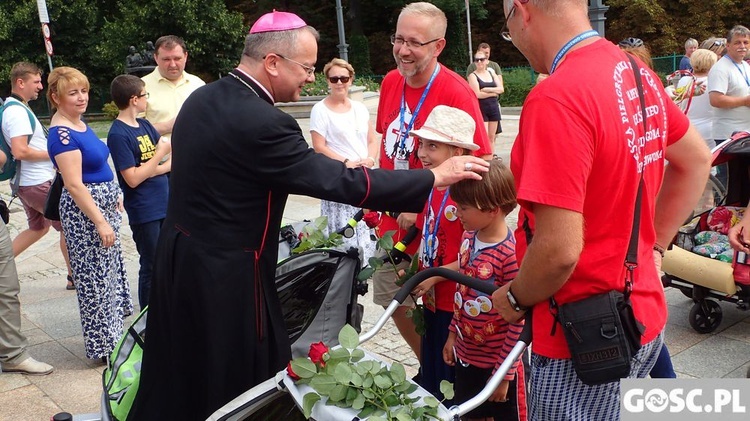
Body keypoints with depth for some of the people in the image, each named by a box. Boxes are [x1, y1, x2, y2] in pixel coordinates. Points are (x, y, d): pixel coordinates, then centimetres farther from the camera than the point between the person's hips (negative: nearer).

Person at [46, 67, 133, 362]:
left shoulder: (80, 125, 9)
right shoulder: (62, 134, -20)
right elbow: (74, 185, -23)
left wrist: (115, 202, 20)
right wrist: (101, 222, -23)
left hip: (105, 206, 10)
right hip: (85, 211, -10)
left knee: (112, 272, 19)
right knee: (96, 279, 0)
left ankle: (112, 333, 33)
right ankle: (104, 346, 13)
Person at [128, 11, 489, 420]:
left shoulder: (200, 99, 4)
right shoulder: (261, 122, -25)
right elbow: (341, 183, -24)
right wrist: (435, 177, -18)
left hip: (178, 253, 9)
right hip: (223, 274, -9)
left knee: (180, 378, 22)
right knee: (238, 387, 8)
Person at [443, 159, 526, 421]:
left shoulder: (511, 254, -25)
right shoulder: (469, 238, -1)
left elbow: (518, 321, -20)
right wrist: (453, 334, 14)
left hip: (498, 363, -7)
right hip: (465, 355, 7)